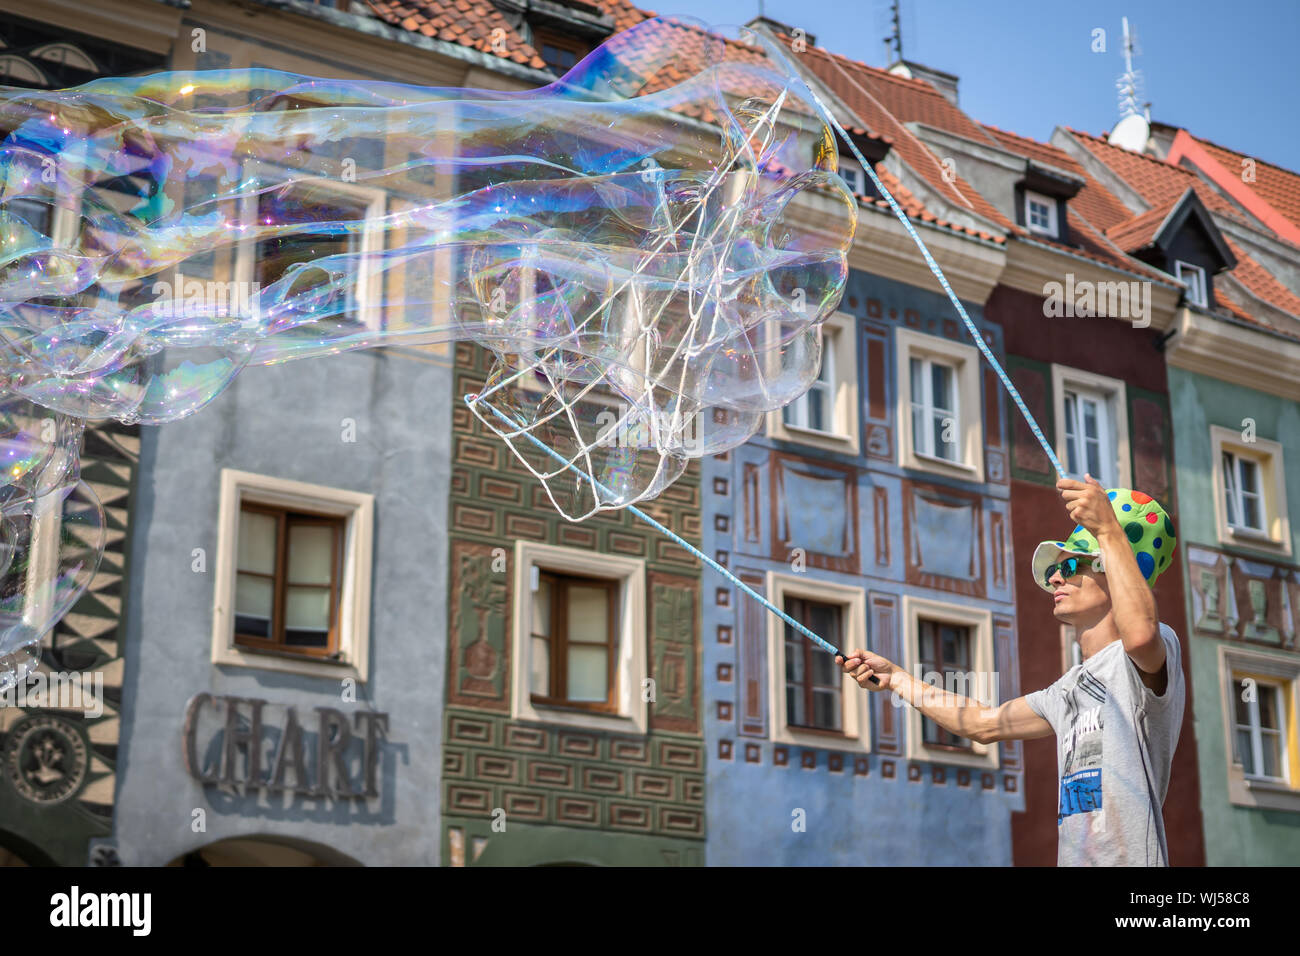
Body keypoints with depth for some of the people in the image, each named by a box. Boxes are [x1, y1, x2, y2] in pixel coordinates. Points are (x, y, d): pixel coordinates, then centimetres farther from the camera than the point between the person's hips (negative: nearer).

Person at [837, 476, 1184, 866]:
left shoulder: (1150, 656, -2)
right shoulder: (1071, 688, 22)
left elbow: (1140, 633, -27)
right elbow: (984, 723, 32)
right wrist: (895, 678, 34)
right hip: (1074, 857, 7)